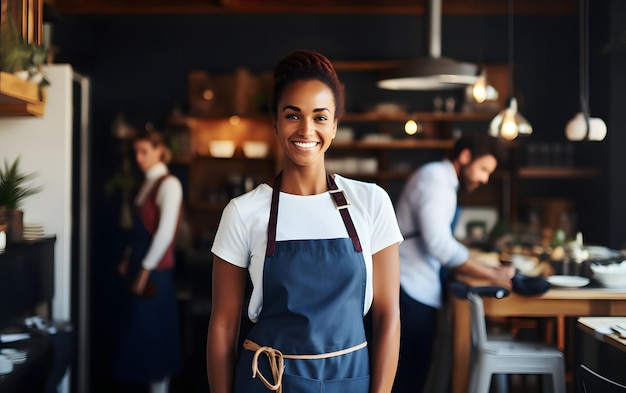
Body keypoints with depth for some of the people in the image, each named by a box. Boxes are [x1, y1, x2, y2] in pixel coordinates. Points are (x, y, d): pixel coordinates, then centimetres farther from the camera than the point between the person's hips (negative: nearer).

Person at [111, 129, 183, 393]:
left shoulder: (168, 184, -13)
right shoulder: (148, 183, 13)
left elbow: (165, 231, -18)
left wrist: (146, 269, -16)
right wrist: (129, 258, 11)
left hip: (155, 271, -8)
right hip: (140, 265, 8)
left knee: (152, 331, -1)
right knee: (137, 330, 12)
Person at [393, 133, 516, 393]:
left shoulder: (443, 181, 19)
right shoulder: (434, 178, -13)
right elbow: (439, 244, -24)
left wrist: (489, 269, 9)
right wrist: (492, 275, -16)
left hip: (419, 292, 10)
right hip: (410, 291, -10)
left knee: (415, 372, 12)